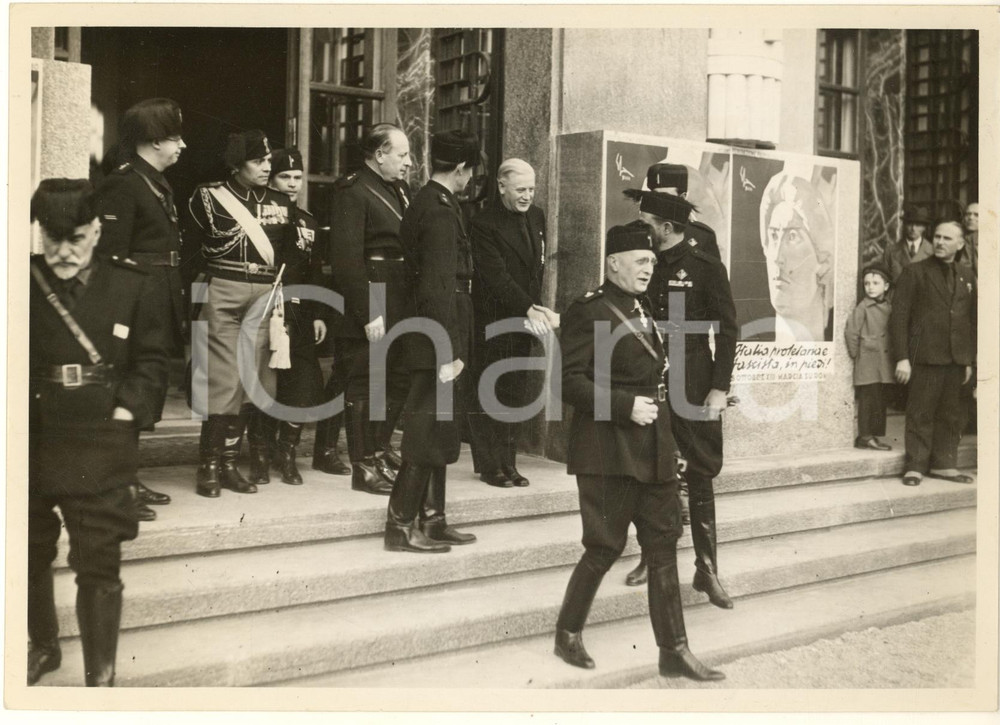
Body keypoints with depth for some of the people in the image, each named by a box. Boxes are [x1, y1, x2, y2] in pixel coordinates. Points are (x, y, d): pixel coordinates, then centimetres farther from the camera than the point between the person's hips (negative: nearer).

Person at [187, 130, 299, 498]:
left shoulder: (280, 202, 12)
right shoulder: (208, 196, 1)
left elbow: (292, 254, 15)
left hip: (265, 297, 4)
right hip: (223, 294, -4)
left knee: (249, 381, 4)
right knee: (224, 378, -7)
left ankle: (229, 464, 14)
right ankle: (208, 465, 3)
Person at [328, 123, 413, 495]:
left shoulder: (400, 190, 15)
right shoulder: (354, 192, -11)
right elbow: (347, 257, -18)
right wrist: (368, 313, -21)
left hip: (402, 305, 9)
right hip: (370, 305, -8)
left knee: (399, 379, 17)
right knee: (364, 383, 1)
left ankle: (381, 448, 34)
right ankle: (364, 466, 11)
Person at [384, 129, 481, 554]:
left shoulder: (425, 202, 14)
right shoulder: (441, 209, -15)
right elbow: (440, 285, -21)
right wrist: (449, 351, -22)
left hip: (434, 342, 10)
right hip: (438, 343, -10)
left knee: (438, 431, 15)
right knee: (427, 431, -3)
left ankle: (431, 521, 23)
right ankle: (401, 526, 4)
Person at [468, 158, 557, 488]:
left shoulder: (537, 217, 10)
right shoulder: (483, 224, -14)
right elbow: (496, 276, -20)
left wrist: (536, 307, 5)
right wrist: (530, 310, -26)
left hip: (523, 319, 7)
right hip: (492, 321, -7)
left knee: (515, 393, 10)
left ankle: (508, 463, 18)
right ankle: (489, 465, 9)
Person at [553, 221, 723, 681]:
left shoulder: (643, 307, 15)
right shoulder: (588, 311, -10)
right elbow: (570, 380, -16)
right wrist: (626, 406, -22)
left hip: (653, 447, 8)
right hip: (609, 448, -8)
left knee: (664, 544, 8)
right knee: (605, 546, 0)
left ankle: (674, 651, 15)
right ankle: (568, 635, 21)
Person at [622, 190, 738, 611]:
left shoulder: (706, 268, -5)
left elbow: (727, 329, -5)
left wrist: (720, 387, -11)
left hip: (693, 386, -3)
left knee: (701, 475, 4)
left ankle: (707, 570, 12)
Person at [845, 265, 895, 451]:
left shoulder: (888, 307, 9)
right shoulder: (863, 307, -8)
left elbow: (892, 331, 16)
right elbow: (851, 332, -8)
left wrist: (893, 354, 9)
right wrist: (856, 354, -4)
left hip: (884, 362, 6)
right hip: (867, 361, -6)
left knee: (880, 400, 8)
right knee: (868, 399, -7)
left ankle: (873, 436, 15)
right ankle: (865, 436, -2)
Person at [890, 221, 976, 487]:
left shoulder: (967, 276, 14)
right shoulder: (915, 272, 0)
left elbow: (972, 320, 16)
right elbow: (899, 316, -5)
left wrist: (970, 360, 11)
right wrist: (902, 358, -11)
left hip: (956, 360, 4)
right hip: (925, 358, -4)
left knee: (951, 415, 8)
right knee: (920, 415, 0)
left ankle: (943, 465, 18)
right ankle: (915, 467, 8)